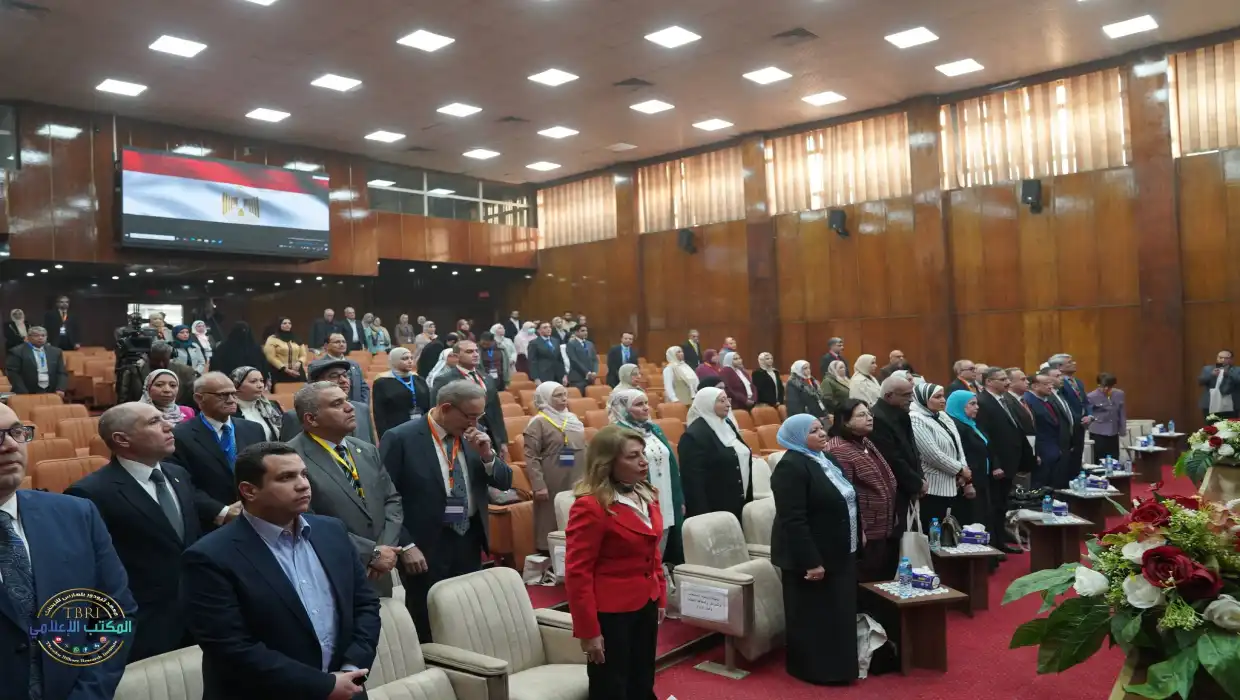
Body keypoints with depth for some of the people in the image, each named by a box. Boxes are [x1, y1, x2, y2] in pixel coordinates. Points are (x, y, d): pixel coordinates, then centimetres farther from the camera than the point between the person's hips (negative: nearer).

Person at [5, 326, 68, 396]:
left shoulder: (55, 351, 12)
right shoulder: (17, 352, 0)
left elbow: (62, 373, 9)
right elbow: (13, 374, -5)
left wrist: (60, 389, -6)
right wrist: (23, 393, -14)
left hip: (51, 394, 3)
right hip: (28, 394, -3)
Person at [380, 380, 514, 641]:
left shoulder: (474, 437, 5)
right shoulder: (401, 439, -12)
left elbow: (505, 482, 8)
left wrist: (487, 456, -11)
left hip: (469, 542, 6)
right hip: (426, 546, -5)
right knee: (428, 627, 6)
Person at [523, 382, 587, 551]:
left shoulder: (573, 419, 12)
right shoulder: (538, 423, -6)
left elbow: (584, 450, 20)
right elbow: (531, 457, -11)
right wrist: (538, 485, -17)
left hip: (577, 482, 6)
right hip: (552, 484, -6)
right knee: (551, 522, 1)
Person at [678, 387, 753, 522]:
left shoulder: (727, 424, 10)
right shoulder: (694, 436, -17)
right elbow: (693, 480, -20)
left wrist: (748, 498, 16)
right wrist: (703, 515, -23)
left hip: (739, 503, 9)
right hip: (714, 509, -8)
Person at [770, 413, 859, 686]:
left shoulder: (826, 459, 9)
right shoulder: (790, 467, -21)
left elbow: (846, 500, 21)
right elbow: (793, 520, -25)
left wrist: (858, 532, 17)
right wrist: (810, 561, -26)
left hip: (839, 552, 9)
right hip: (811, 555, -9)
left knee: (838, 612, 18)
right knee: (813, 616, 3)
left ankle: (838, 664, 32)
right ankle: (817, 669, 17)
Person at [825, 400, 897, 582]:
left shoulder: (865, 443, 12)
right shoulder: (838, 450, -19)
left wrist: (892, 523, 21)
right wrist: (857, 531, -23)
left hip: (885, 531, 10)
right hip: (865, 535, -10)